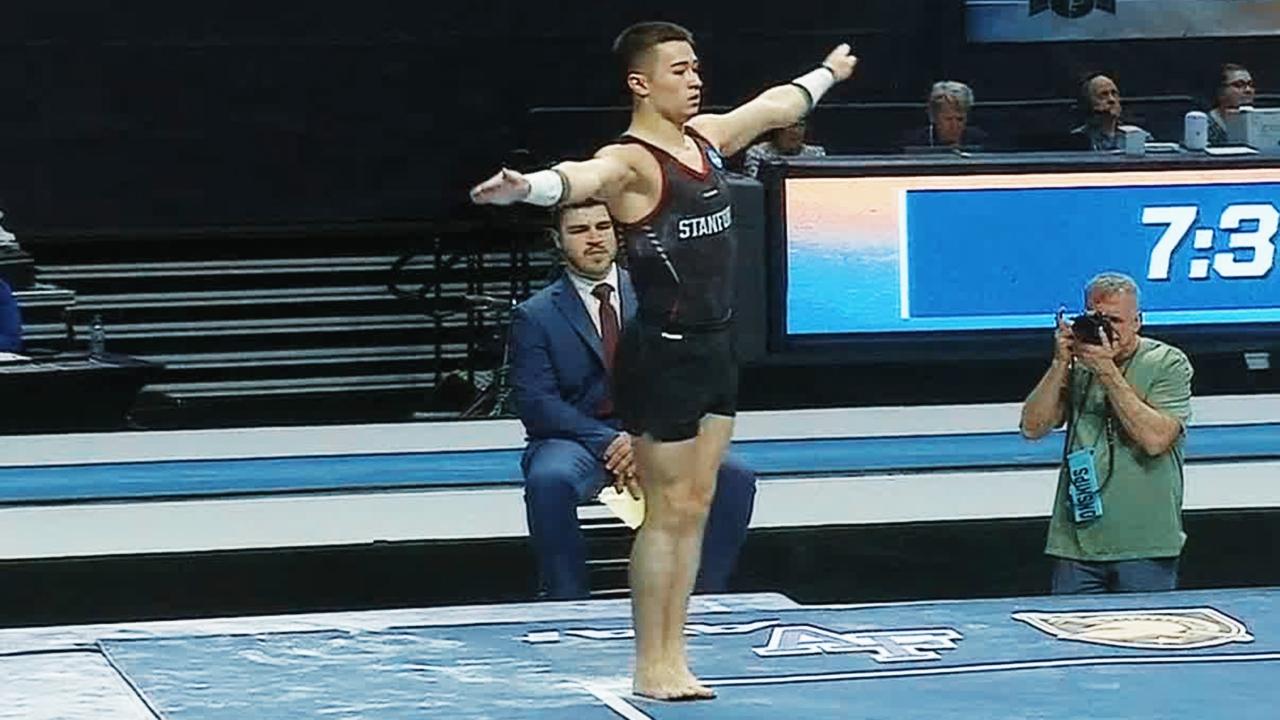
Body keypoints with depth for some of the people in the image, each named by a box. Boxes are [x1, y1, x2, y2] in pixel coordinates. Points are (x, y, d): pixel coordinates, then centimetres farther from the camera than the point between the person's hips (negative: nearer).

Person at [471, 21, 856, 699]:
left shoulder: (705, 136, 11)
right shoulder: (629, 162, -15)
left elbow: (777, 105, 30)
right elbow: (582, 177, -39)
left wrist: (828, 72, 48)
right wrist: (527, 187, -61)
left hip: (715, 348, 8)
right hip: (662, 355, -8)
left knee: (696, 506, 10)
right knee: (667, 511, -2)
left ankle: (673, 654, 16)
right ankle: (651, 665, 6)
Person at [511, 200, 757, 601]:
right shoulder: (535, 316, 4)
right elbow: (536, 404, -6)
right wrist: (608, 443, -20)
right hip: (576, 440, -2)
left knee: (734, 478, -23)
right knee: (549, 481, -37)